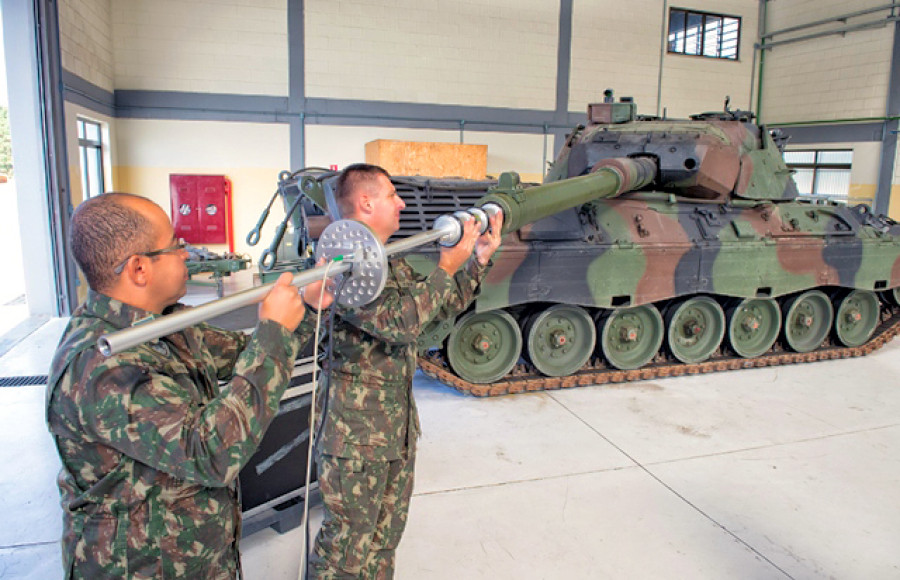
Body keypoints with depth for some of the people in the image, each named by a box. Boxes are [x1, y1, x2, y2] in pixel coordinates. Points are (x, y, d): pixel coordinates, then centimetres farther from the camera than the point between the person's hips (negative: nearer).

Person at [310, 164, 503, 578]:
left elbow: (442, 306, 17)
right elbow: (398, 321, -30)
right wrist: (447, 267, -22)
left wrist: (479, 258, 8)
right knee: (349, 538, 5)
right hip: (354, 433, -9)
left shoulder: (392, 264, 11)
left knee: (387, 532, 22)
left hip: (398, 426, 9)